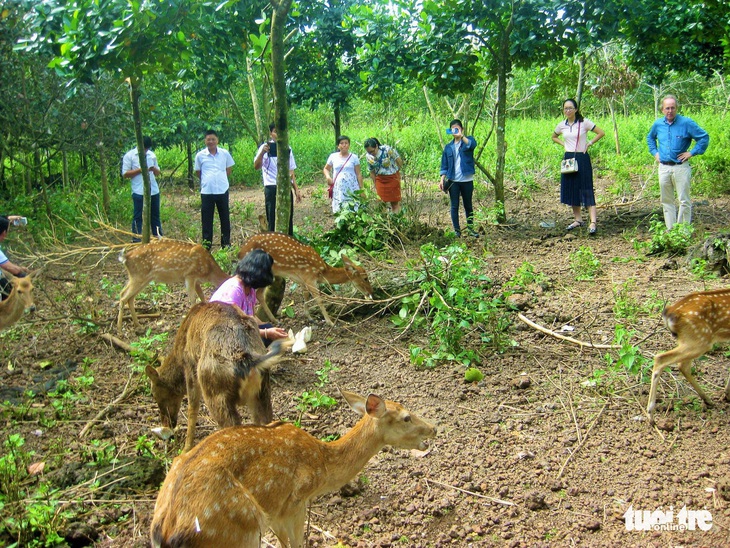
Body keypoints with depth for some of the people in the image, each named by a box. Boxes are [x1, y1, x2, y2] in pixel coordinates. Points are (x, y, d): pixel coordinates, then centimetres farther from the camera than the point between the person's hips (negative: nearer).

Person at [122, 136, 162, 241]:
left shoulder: (152, 155, 13)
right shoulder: (129, 156, -1)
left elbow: (158, 173, 18)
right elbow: (125, 174, -6)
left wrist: (154, 169, -5)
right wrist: (140, 170, -14)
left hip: (154, 191, 5)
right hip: (139, 192, -5)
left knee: (155, 216, 11)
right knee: (138, 217, 0)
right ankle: (136, 240, 6)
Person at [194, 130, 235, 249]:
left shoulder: (225, 153, 1)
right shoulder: (200, 155, 0)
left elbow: (229, 168, 14)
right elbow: (197, 172, 12)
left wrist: (221, 179, 8)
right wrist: (207, 181, 8)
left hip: (222, 190, 1)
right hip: (206, 191, -1)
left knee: (225, 218, 8)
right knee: (206, 219, 4)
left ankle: (226, 243, 19)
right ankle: (206, 244, 12)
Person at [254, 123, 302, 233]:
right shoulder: (266, 148, -4)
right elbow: (256, 166, -20)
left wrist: (296, 189, 10)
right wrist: (262, 153, -38)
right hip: (272, 188, -5)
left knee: (288, 221, 9)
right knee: (273, 221, -2)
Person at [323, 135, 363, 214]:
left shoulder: (354, 157, 2)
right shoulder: (333, 156, 5)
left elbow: (358, 174, 4)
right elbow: (326, 169, 18)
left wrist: (361, 189, 1)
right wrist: (328, 177, -4)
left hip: (352, 189, -2)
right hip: (338, 189, 2)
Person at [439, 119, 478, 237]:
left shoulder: (468, 140, 1)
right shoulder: (448, 147, 9)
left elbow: (473, 144, -25)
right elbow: (444, 165, 9)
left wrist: (461, 136, -36)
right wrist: (442, 179, -3)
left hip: (467, 180, -2)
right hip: (453, 181, 2)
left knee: (468, 205, 9)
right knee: (454, 206, 4)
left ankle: (470, 229, 18)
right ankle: (456, 230, 10)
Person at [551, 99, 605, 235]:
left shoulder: (584, 122, -6)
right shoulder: (561, 125, 6)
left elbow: (601, 133, -3)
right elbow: (554, 137, 25)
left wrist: (590, 143, -8)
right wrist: (563, 144, 10)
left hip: (582, 159, -5)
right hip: (568, 159, 5)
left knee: (587, 190, -9)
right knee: (571, 190, 7)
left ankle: (593, 222, -13)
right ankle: (578, 219, 18)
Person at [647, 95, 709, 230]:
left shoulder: (686, 123, -7)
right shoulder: (658, 124, 7)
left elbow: (704, 137, -4)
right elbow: (650, 138, 28)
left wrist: (692, 153, -8)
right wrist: (654, 152, 14)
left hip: (681, 167, -5)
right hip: (664, 167, 5)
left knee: (684, 200, -3)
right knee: (666, 200, 10)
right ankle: (670, 229, 19)